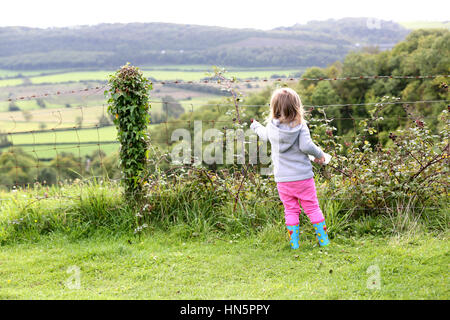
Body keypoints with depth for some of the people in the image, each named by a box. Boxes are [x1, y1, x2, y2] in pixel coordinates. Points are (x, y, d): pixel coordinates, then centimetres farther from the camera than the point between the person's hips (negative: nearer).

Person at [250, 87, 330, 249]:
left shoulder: (271, 126, 0)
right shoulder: (300, 125, -10)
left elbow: (265, 135, 23)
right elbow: (306, 146, -20)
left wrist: (255, 126, 44)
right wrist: (319, 154, -1)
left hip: (282, 179, 2)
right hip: (303, 176, -2)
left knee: (291, 211, 10)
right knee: (312, 208, 8)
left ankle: (294, 243, 9)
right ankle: (323, 240, 13)